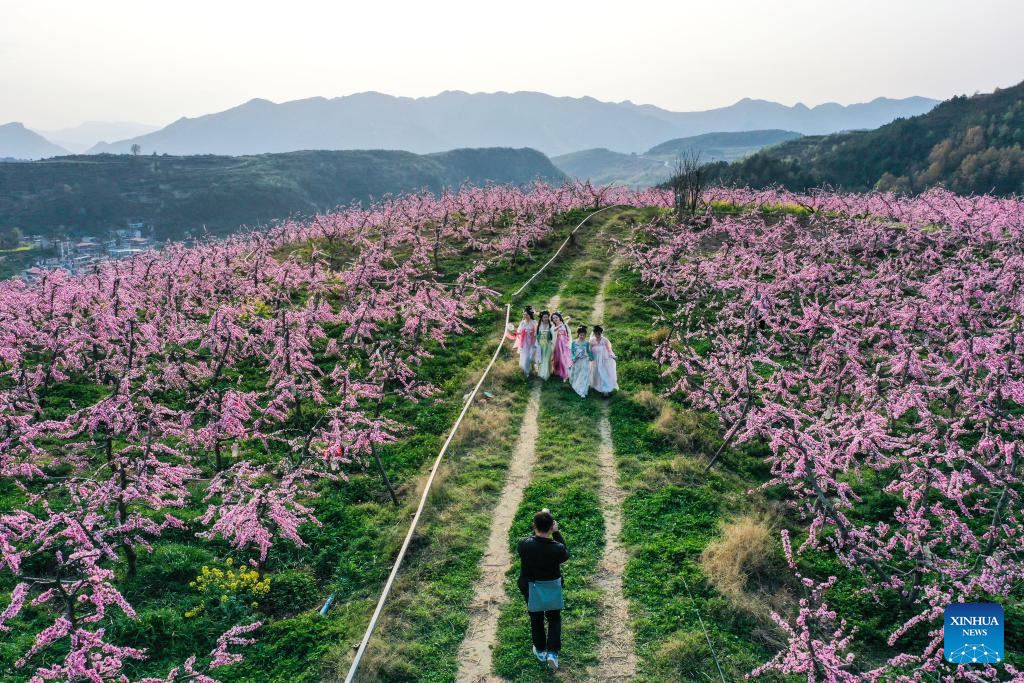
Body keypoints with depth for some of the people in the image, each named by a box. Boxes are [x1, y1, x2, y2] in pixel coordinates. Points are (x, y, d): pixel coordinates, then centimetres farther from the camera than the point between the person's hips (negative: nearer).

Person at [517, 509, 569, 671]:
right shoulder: (557, 548, -27)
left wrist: (536, 531, -4)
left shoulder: (525, 545, -26)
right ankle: (553, 652, 14)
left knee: (536, 619, 23)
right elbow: (566, 554, -2)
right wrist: (556, 533, -8)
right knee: (554, 618, 23)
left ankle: (540, 651, 40)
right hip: (553, 588, -1)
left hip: (531, 589, 1)